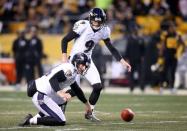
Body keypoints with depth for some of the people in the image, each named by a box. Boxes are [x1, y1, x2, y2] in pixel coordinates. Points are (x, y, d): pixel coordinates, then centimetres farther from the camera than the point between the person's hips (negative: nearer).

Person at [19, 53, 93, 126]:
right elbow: (52, 79, -27)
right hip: (41, 97, -10)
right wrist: (60, 92, -41)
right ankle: (31, 121, -9)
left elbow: (77, 90, 33)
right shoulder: (69, 69, -13)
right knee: (61, 122, -9)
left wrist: (87, 104, 41)